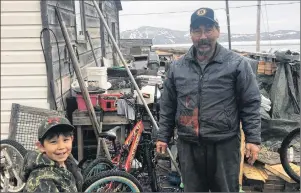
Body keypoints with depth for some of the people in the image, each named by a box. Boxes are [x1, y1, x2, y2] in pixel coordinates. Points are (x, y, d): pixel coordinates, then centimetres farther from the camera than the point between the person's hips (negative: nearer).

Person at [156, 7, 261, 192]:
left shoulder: (237, 64, -5)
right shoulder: (177, 67, 5)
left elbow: (250, 104, -3)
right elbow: (167, 106, 10)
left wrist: (253, 138, -8)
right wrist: (163, 136, 9)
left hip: (224, 145, -3)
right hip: (188, 146, 3)